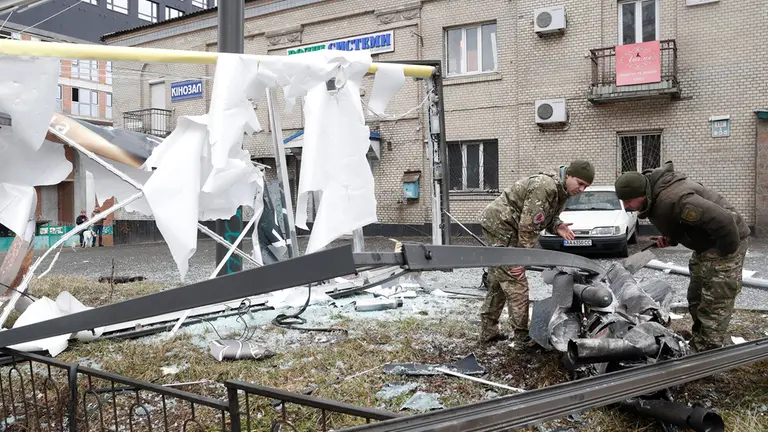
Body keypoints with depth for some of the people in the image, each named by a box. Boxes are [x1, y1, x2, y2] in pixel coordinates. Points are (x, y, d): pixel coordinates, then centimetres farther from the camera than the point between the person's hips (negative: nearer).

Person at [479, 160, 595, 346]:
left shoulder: (561, 192, 7)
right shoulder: (545, 186, -24)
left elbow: (547, 217, 16)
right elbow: (528, 226, -25)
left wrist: (557, 226, -8)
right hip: (500, 225, -11)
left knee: (498, 282, 16)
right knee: (516, 283, -9)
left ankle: (488, 330, 26)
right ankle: (523, 336, -3)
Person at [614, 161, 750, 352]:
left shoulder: (672, 199, -35)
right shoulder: (655, 197, -3)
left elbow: (723, 220, -38)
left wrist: (728, 251, -24)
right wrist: (670, 238, -1)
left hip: (724, 242, -10)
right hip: (706, 246, 10)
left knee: (714, 306, -8)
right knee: (696, 300, 19)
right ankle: (699, 346, 34)